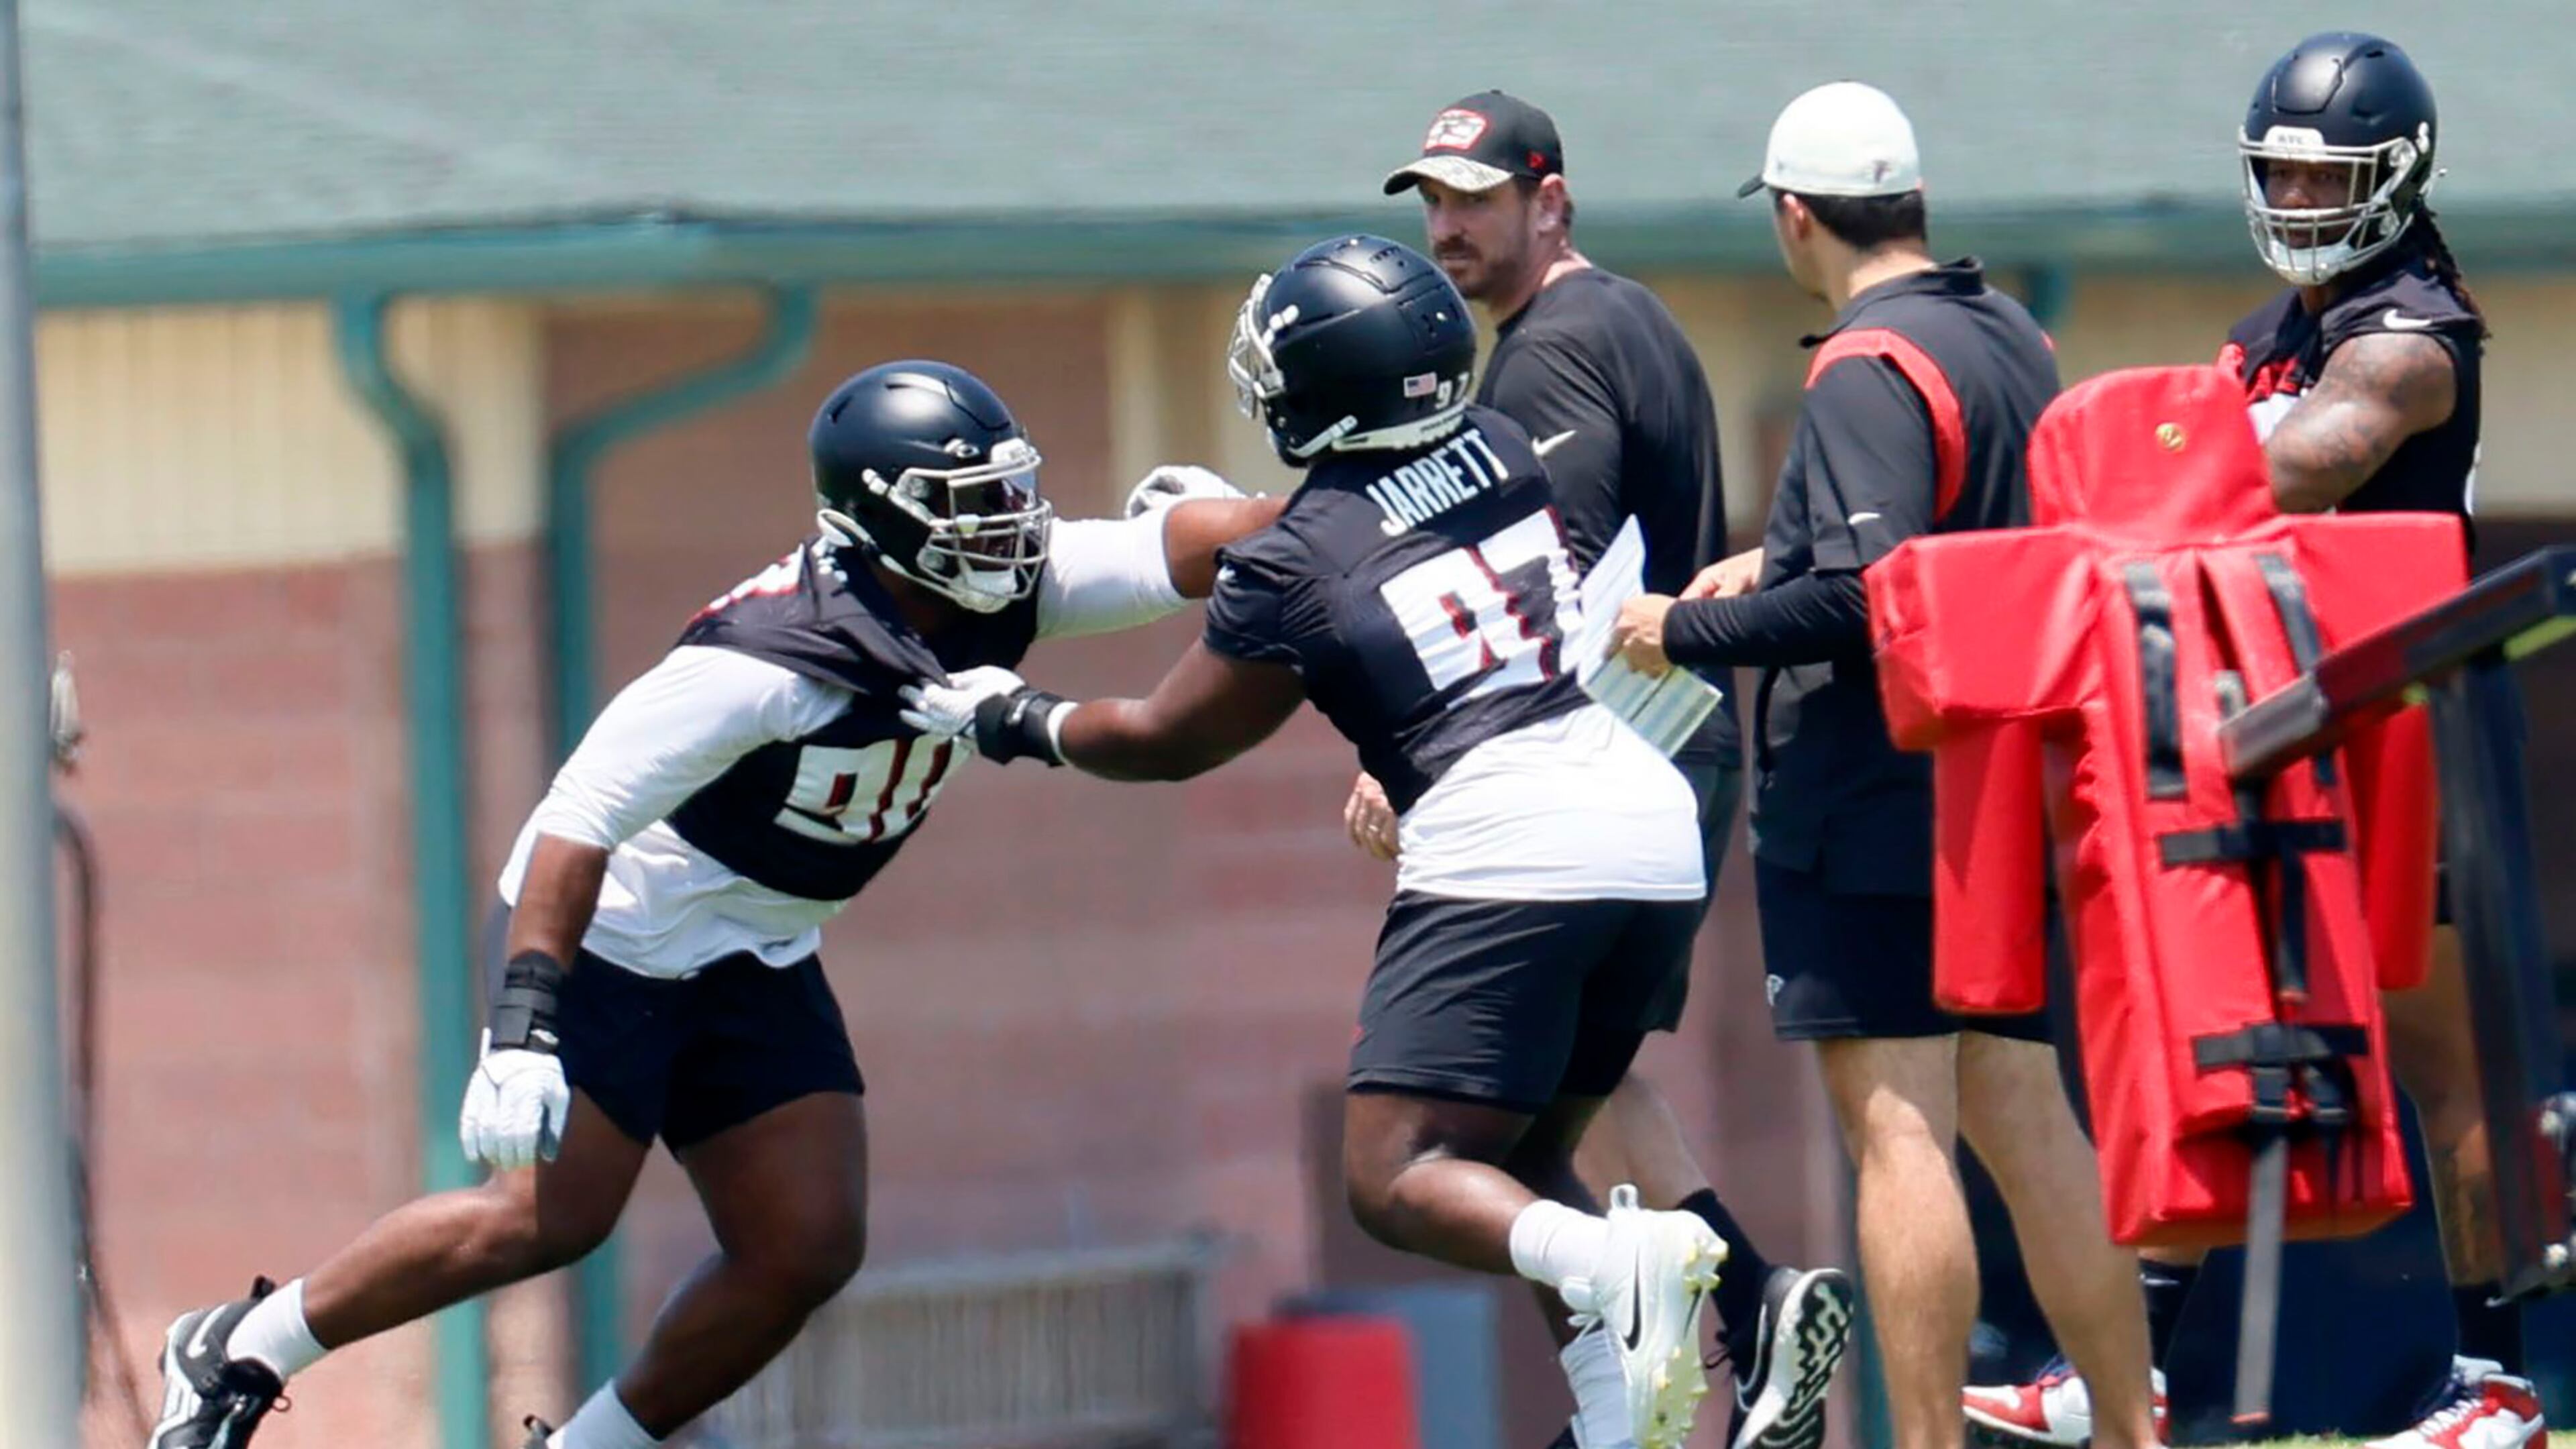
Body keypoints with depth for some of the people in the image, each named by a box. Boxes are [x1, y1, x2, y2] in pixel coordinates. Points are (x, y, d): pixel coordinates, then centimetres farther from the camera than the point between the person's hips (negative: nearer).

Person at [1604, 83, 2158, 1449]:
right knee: (2022, 1120, 12)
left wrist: (1685, 632, -13)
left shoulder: (1871, 372, -16)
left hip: (1868, 807, -9)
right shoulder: (2013, 339, 11)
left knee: (1898, 1131, -8)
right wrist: (1774, 570, 22)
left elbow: (1863, 602, -24)